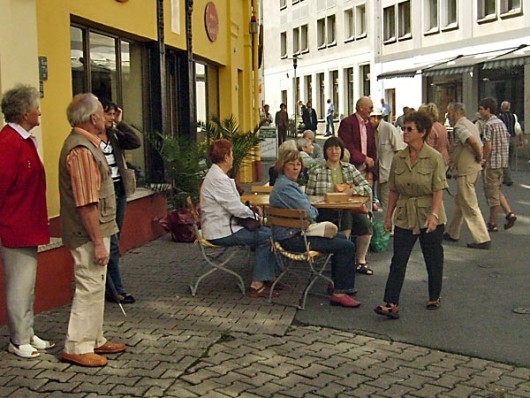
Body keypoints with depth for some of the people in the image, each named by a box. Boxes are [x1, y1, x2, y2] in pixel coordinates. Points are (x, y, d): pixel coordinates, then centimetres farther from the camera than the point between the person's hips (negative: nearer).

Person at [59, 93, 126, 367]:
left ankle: (94, 339, 28)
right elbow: (87, 203, -25)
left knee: (94, 288, 17)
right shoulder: (81, 150, -22)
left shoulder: (85, 143, 12)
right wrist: (98, 242, -22)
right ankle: (77, 347, 7)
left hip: (95, 230, 11)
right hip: (89, 233, -11)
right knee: (89, 289, -3)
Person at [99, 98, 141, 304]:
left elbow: (136, 142, -1)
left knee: (113, 242, 12)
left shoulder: (114, 135, 11)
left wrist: (120, 123, -2)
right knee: (111, 243, -6)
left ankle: (110, 287, 21)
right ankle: (116, 290, 2)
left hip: (119, 190, 8)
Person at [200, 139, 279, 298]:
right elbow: (235, 208, -22)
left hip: (223, 225, 11)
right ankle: (257, 285, -11)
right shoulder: (218, 179, -21)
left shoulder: (216, 175, 14)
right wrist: (254, 215, -5)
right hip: (220, 232, -11)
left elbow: (232, 204, 20)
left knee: (267, 232, 6)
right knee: (266, 237, -14)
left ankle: (269, 276, 11)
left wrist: (250, 210, 5)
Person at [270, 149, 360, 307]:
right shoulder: (285, 186, -20)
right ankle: (339, 292, -8)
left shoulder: (288, 183, 16)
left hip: (297, 233, 12)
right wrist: (314, 211, 0)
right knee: (347, 246, -14)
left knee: (341, 237, 24)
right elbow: (308, 213, -21)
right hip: (292, 239, -12)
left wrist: (311, 211, 1)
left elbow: (310, 210, 23)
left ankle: (337, 284, 29)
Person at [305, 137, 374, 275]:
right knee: (346, 217, -33)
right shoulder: (316, 171, 6)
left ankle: (361, 261, -6)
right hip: (326, 212, -3)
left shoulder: (350, 168, 15)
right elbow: (309, 196, -1)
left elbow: (368, 189, 7)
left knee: (365, 222, -25)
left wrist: (351, 190, -10)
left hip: (348, 210, 3)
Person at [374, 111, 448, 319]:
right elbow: (393, 190, 9)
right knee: (398, 260, -4)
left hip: (429, 216, -3)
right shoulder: (398, 159, 4)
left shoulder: (434, 158, -10)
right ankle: (391, 304, -6)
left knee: (433, 259, 11)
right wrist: (388, 215, 9)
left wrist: (434, 215, -22)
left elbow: (439, 190, -13)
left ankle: (434, 298, 30)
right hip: (405, 216, 4)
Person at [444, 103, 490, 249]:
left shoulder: (459, 127, -17)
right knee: (459, 201, 20)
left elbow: (473, 141, -32)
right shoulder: (470, 124, 15)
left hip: (465, 171, -10)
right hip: (474, 169, 10)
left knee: (470, 206, -5)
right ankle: (452, 233, 31)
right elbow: (478, 144, 20)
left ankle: (482, 239, -2)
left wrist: (479, 157, -19)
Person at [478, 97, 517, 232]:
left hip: (492, 163, -9)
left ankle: (493, 223, 7)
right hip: (502, 162, 9)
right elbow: (507, 140, 17)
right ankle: (509, 213, 8)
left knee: (492, 193, 0)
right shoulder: (501, 123, 12)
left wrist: (483, 160, -11)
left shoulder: (488, 125, -15)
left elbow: (488, 146, -21)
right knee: (497, 190, 20)